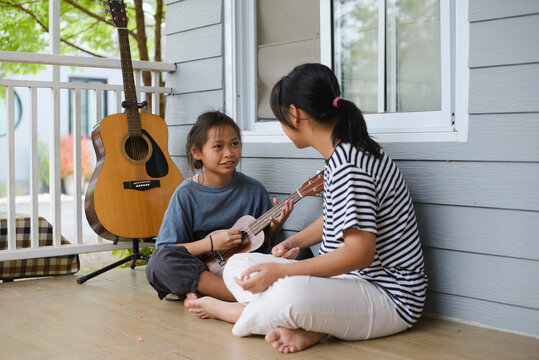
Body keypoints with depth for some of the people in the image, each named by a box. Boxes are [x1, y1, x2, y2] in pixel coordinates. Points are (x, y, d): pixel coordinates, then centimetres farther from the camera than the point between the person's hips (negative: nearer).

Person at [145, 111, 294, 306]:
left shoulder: (254, 190, 2)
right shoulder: (186, 195, -4)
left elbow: (265, 240, 10)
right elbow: (166, 251, -7)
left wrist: (275, 226, -12)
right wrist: (210, 243, -17)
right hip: (200, 267, -1)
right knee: (158, 262, -31)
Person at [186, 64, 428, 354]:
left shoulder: (349, 166, -24)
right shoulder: (340, 156, 8)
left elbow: (360, 251, -29)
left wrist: (280, 270, -27)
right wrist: (295, 242, 8)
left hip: (390, 297, -10)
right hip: (347, 279, 10)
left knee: (290, 293, -39)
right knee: (237, 265, 6)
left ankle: (220, 309, -6)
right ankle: (311, 327, -14)